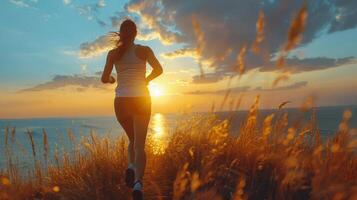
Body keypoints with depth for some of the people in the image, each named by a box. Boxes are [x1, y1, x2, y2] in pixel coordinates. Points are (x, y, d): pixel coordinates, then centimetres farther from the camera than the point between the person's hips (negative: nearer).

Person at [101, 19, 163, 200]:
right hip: (140, 100, -2)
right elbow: (158, 69, -11)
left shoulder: (113, 53, 5)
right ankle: (138, 181, -21)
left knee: (133, 140, 22)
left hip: (121, 101, 2)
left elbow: (104, 78, 0)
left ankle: (131, 167, -4)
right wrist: (146, 80, 8)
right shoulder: (144, 50, 2)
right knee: (139, 144, -1)